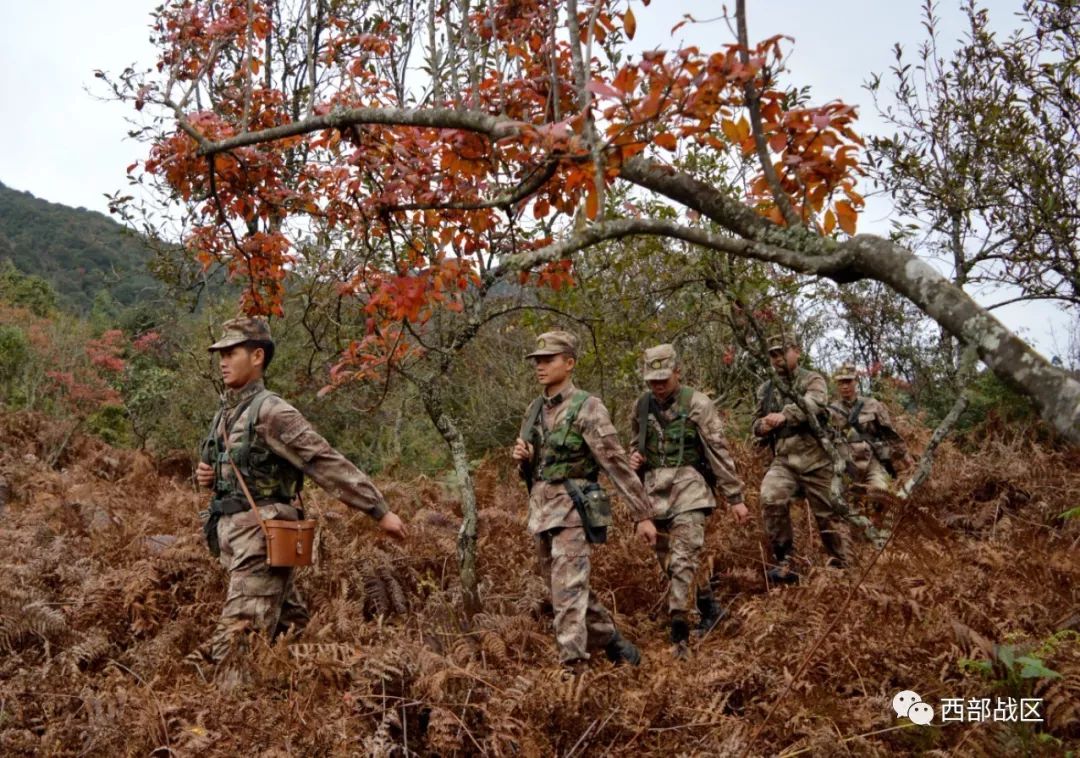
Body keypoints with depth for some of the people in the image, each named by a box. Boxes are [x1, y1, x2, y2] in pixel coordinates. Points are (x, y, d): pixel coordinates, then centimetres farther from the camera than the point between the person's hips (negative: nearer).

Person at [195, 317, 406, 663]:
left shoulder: (271, 411, -12)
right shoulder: (225, 413, 14)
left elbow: (329, 463, -17)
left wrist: (380, 511, -19)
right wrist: (206, 475, 5)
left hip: (261, 538, -9)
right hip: (233, 536, 9)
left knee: (233, 645, -11)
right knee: (291, 629, 15)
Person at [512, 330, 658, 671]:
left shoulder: (587, 408, -10)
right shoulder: (534, 410, 11)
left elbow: (617, 464, -13)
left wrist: (642, 515, -14)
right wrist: (522, 457, -3)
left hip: (572, 509, -8)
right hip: (539, 508, 8)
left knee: (567, 592, -14)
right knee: (570, 588, 17)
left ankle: (573, 667, -11)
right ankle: (611, 640, 35)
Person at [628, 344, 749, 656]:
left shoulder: (697, 404, -7)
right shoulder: (642, 406, 9)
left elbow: (720, 452, -7)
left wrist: (735, 497, -8)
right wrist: (635, 458, 0)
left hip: (688, 489, -6)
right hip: (655, 489, 6)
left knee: (682, 559, -16)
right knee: (667, 560, 12)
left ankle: (679, 633, -13)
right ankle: (709, 607, 33)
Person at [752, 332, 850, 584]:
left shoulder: (813, 380, 0)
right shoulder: (765, 389, 15)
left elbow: (812, 404, -22)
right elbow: (756, 425, 21)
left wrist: (784, 415, -39)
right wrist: (763, 425, -4)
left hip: (814, 458, -3)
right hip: (783, 460, 3)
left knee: (827, 513, 5)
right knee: (771, 499, -24)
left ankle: (842, 565, 25)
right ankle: (783, 561, -14)